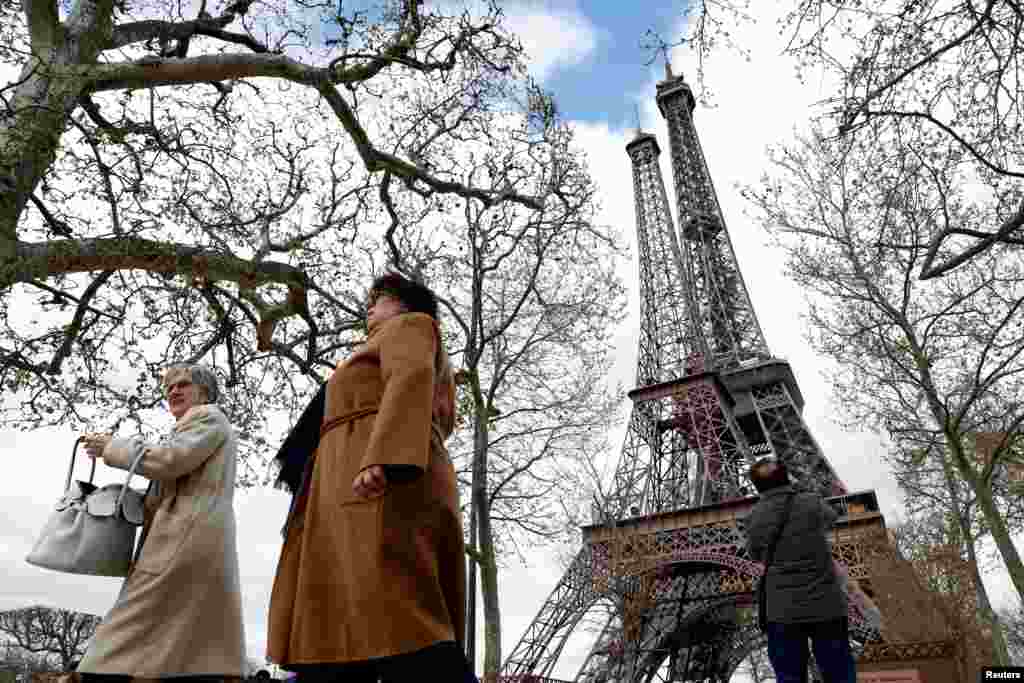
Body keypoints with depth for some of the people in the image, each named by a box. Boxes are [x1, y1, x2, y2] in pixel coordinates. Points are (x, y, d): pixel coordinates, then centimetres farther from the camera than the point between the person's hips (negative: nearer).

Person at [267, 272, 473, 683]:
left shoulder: (410, 325, 11)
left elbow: (413, 378, -10)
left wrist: (383, 458, -26)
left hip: (383, 485, -9)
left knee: (399, 627, -22)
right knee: (332, 633, 0)